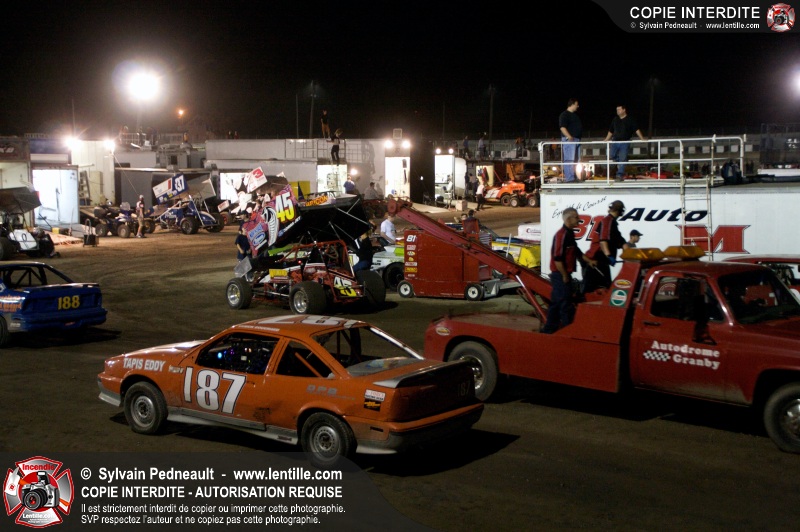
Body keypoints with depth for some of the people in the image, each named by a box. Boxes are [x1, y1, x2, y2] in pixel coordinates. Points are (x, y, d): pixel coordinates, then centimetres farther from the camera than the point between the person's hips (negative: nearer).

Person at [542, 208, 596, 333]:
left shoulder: (569, 233, 13)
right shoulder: (561, 235, -19)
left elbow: (576, 251, 26)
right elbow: (557, 258, -23)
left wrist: (589, 261, 16)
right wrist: (565, 276, -19)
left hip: (563, 275, 10)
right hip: (560, 275, -10)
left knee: (556, 303, 15)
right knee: (566, 305, -4)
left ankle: (549, 329, 23)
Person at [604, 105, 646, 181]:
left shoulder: (630, 119, -1)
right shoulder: (615, 119, 12)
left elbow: (636, 129, -6)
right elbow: (611, 131, 19)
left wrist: (642, 138, -14)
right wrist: (606, 140, 17)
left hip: (625, 142, -4)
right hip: (615, 142, 4)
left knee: (622, 159, -7)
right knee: (611, 156, -4)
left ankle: (619, 175, -5)